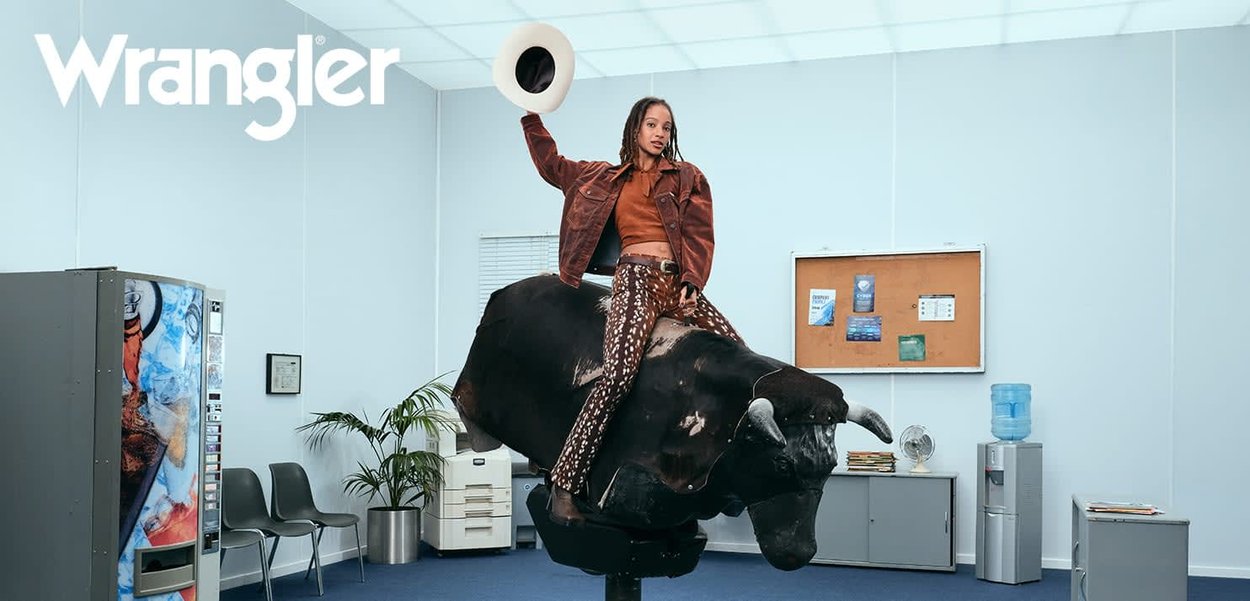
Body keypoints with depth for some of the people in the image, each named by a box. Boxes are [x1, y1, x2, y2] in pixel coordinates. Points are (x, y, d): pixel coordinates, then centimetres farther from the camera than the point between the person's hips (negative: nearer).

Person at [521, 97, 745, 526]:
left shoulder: (687, 177, 18)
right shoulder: (607, 179, 19)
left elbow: (701, 236, 9)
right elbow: (551, 165, 27)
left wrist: (692, 283, -4)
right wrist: (532, 117, 23)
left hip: (681, 283, 3)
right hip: (636, 280, -2)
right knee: (618, 375, -24)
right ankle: (563, 486, -22)